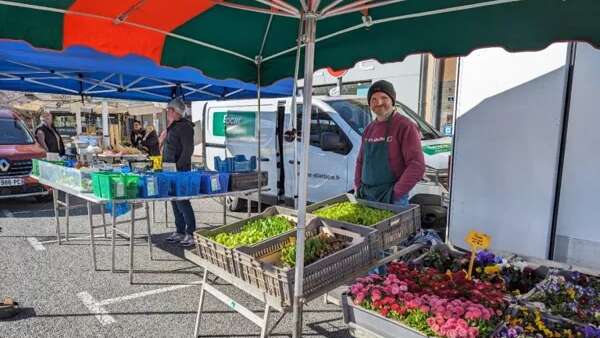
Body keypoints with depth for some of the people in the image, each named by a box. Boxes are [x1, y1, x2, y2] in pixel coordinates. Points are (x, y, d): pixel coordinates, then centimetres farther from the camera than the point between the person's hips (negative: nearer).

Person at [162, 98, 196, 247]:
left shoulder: (184, 127, -12)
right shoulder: (172, 127, 18)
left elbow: (188, 150, -19)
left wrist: (178, 166, -21)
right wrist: (165, 164, 16)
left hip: (180, 171, -10)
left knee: (182, 201, -9)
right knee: (175, 201, 13)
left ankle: (191, 233, -1)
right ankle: (180, 232, 22)